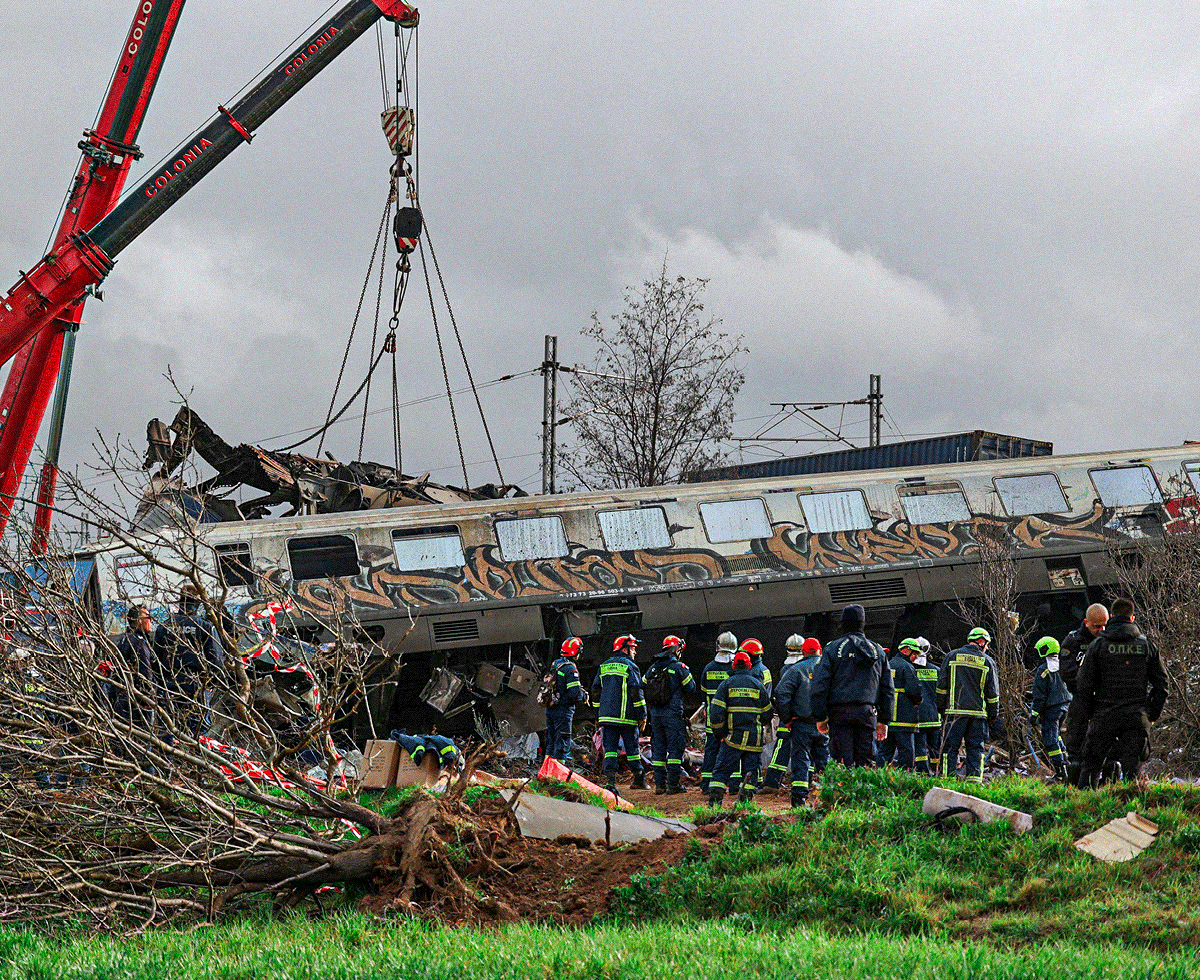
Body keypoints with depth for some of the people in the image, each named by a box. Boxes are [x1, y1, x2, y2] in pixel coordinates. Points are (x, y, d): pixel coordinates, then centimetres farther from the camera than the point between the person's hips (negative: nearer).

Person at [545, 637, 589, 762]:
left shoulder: (554, 665, 12)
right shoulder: (570, 669, -16)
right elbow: (575, 694, -22)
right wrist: (584, 696, 1)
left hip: (550, 709, 8)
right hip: (563, 710, -8)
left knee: (551, 741, 14)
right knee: (562, 743, -3)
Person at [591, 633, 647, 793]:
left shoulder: (604, 666, 14)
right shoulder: (630, 667, -4)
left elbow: (595, 689, 16)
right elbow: (636, 691, -10)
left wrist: (599, 711, 22)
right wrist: (642, 714, -6)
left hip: (607, 715, 4)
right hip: (627, 716, -4)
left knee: (610, 748, 0)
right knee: (632, 747, 9)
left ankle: (611, 781, -12)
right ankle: (639, 778, 22)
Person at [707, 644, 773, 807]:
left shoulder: (727, 684, 2)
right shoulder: (758, 685, 8)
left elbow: (715, 711, -4)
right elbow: (767, 714, 12)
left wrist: (720, 732, 7)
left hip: (733, 737, -1)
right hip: (754, 738, 1)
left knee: (722, 770, 2)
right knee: (750, 771, 7)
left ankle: (714, 801, -8)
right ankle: (745, 801, -5)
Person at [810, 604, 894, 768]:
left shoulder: (833, 648, 1)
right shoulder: (877, 651, 14)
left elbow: (820, 685, -4)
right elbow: (887, 688, 15)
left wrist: (820, 717, 0)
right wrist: (884, 720, 19)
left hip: (840, 713, -3)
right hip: (867, 714, 3)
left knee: (844, 762, -4)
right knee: (866, 761, 5)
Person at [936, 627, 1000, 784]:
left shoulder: (952, 656, 6)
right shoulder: (987, 662, 5)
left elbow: (942, 685, 4)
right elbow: (993, 693, 6)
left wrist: (940, 707, 12)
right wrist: (993, 716, 14)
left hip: (955, 710, 0)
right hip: (978, 712, 0)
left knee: (950, 747, 0)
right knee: (975, 748, 5)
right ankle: (974, 778, -1)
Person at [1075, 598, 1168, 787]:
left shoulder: (1098, 645, -1)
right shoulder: (1147, 645, 5)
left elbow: (1083, 684, -3)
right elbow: (1161, 684, 8)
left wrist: (1090, 714, 9)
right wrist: (1152, 715, 16)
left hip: (1104, 717, -1)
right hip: (1136, 719, 1)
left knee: (1091, 766, 8)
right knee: (1131, 767, 0)